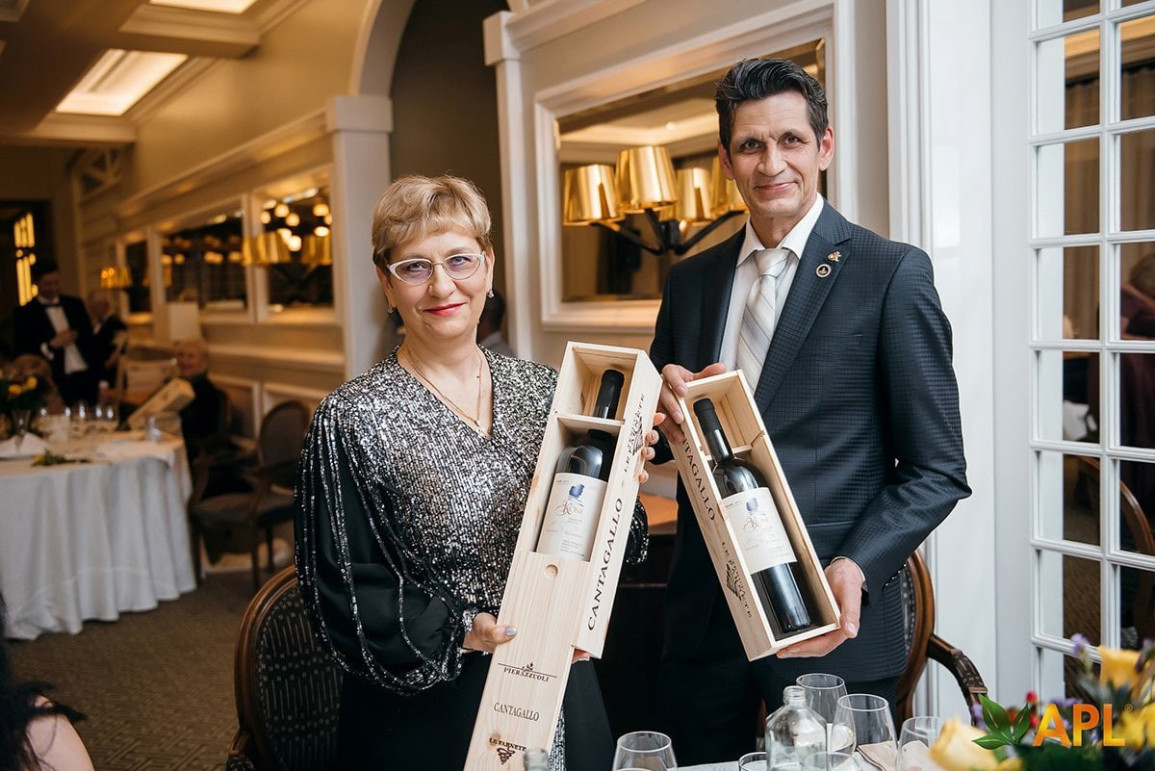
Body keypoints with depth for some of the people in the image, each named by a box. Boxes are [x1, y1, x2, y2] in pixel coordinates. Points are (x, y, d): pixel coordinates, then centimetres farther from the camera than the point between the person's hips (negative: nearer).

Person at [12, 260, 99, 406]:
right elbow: (22, 354, -2)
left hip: (88, 378, 3)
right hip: (57, 385, -3)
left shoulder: (75, 304, 13)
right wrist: (52, 345, -15)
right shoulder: (24, 313, 1)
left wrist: (98, 374, 7)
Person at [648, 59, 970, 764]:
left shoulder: (892, 274, -7)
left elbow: (938, 469, -6)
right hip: (705, 619, 4)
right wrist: (666, 409, -9)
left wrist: (856, 566, -21)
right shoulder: (690, 281, 8)